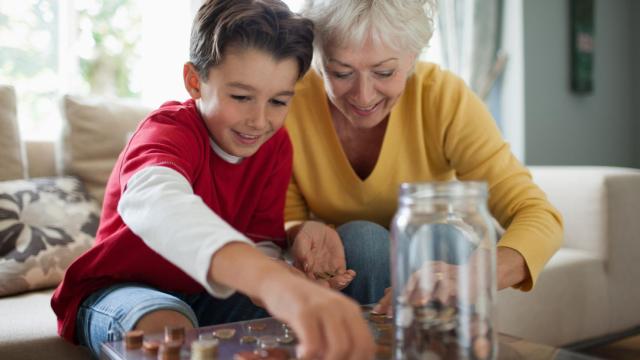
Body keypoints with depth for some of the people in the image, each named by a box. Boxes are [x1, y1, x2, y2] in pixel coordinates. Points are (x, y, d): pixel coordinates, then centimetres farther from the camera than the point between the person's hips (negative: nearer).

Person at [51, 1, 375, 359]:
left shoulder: (276, 145, -7)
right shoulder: (170, 129, -26)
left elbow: (261, 244, -9)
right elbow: (154, 201, -51)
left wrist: (291, 281, -36)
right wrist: (273, 281, -70)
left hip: (207, 294, 5)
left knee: (306, 320, -21)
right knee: (171, 329, -37)